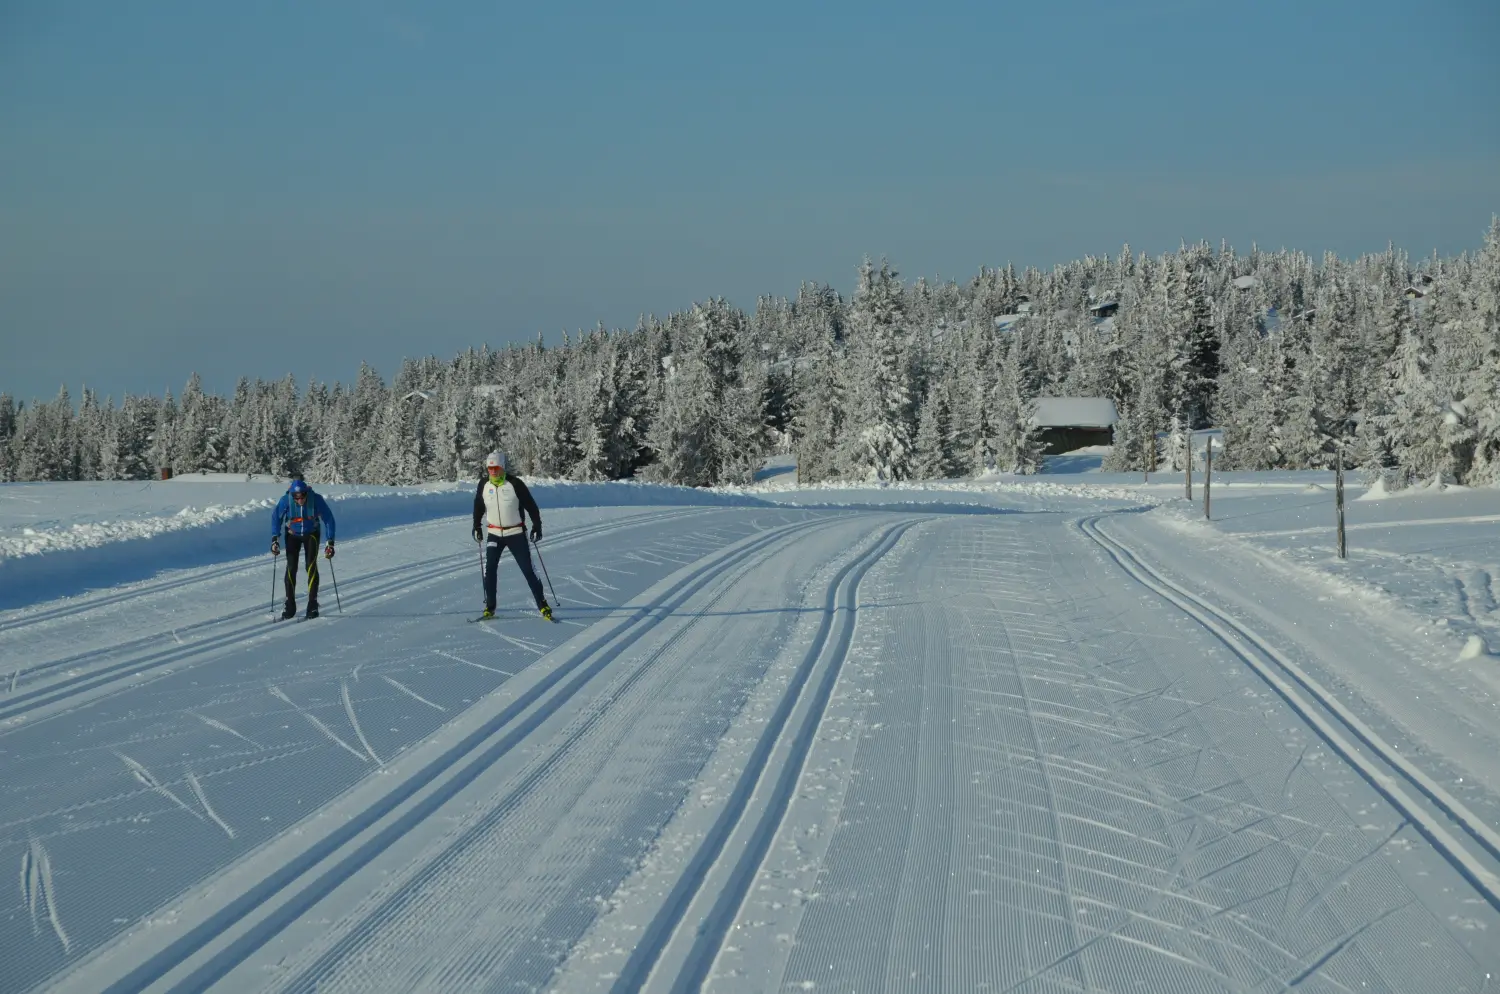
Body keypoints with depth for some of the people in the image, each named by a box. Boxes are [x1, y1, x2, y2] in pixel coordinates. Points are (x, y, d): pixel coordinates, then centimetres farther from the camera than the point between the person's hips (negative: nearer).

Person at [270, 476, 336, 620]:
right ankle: (289, 606, 1)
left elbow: (329, 519, -17)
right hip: (292, 535, 1)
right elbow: (276, 517, -8)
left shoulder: (316, 500, -28)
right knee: (291, 567, -7)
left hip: (311, 534, -1)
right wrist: (275, 539, -15)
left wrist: (330, 542, -20)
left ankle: (312, 604, -10)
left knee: (311, 566, -14)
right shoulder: (285, 500, -25)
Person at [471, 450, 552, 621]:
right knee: (489, 569, -6)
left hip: (516, 533, -3)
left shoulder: (515, 483, -13)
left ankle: (543, 605, 3)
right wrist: (477, 526, 15)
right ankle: (489, 607, 3)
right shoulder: (484, 485, -2)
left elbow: (531, 506, -7)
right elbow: (478, 506, 15)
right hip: (494, 534, 3)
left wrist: (537, 526, -10)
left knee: (528, 569, -4)